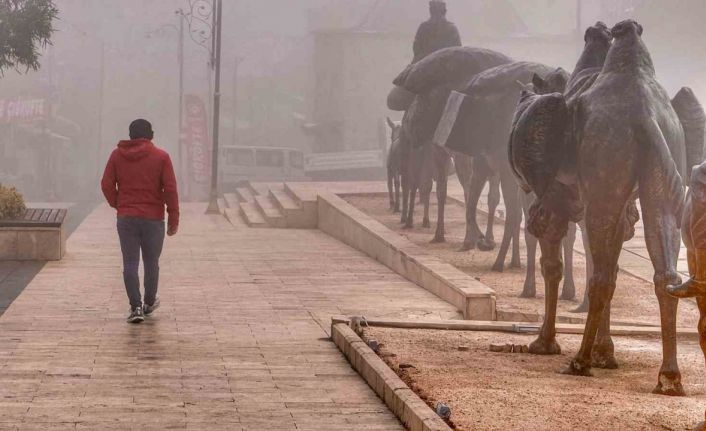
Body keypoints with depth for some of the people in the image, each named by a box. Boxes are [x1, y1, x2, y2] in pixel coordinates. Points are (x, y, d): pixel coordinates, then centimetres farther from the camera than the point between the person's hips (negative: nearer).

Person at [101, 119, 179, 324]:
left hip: (126, 218, 1)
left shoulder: (117, 155, 4)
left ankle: (136, 307, -7)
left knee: (130, 263, 2)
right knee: (151, 262, 14)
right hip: (153, 218, -1)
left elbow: (107, 185, 1)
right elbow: (170, 189, -6)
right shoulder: (161, 157, -2)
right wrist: (173, 219, -1)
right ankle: (149, 303, 27)